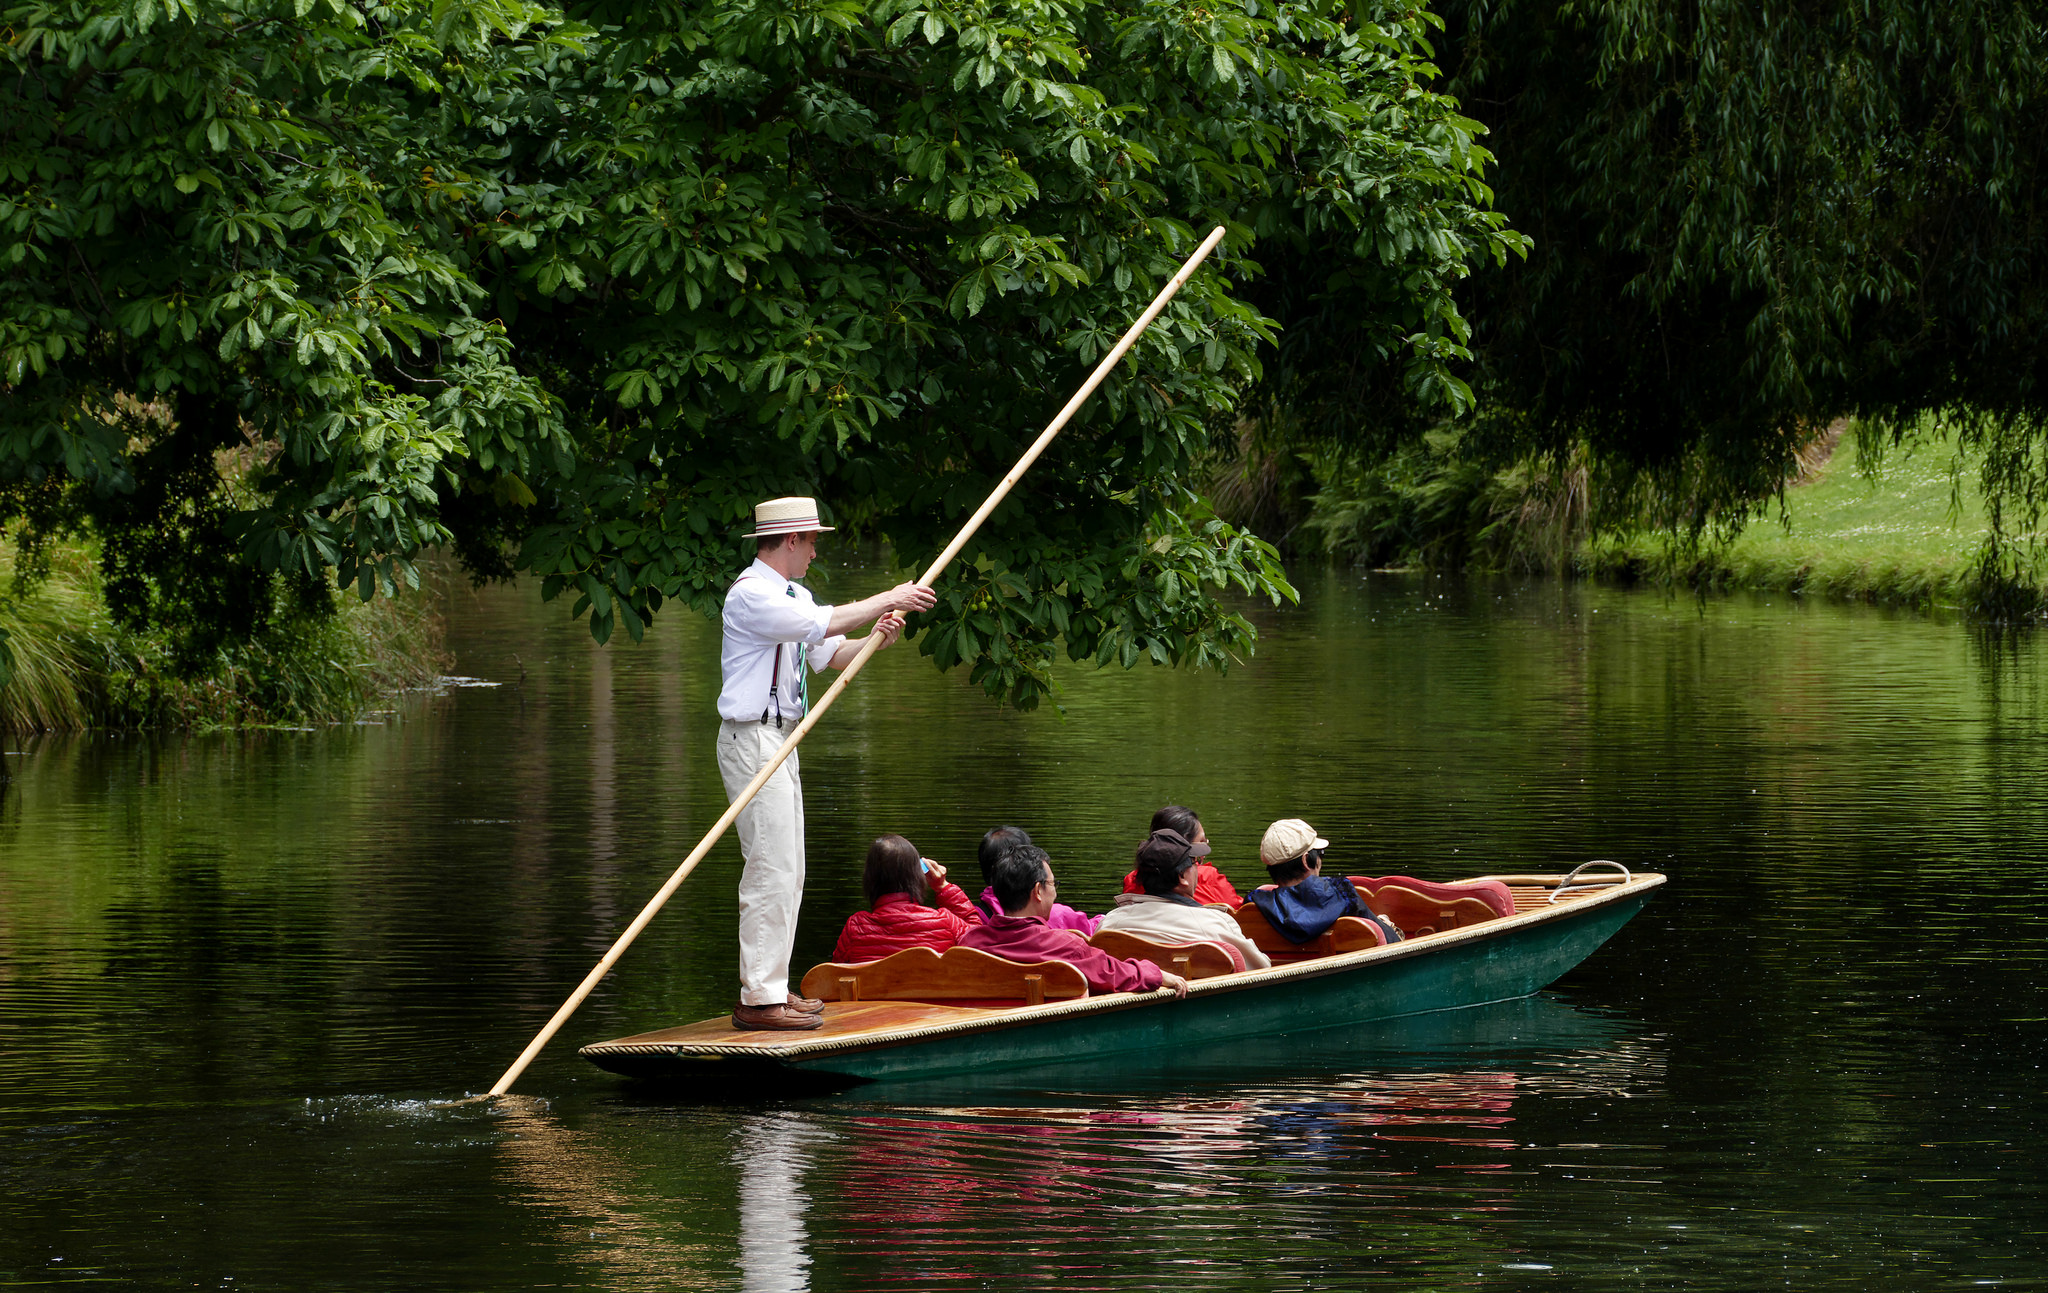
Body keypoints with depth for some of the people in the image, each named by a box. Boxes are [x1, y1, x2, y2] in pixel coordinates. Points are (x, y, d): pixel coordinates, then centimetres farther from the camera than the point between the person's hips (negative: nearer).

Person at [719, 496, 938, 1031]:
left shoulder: (791, 594, 18)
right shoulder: (751, 595, -15)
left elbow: (830, 653, 15)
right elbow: (823, 623, -25)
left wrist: (874, 637, -4)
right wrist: (889, 600, -18)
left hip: (780, 739, 11)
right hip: (753, 740, -11)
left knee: (786, 870, 12)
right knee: (772, 868, -13)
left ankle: (771, 988, 17)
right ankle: (758, 1000, -14)